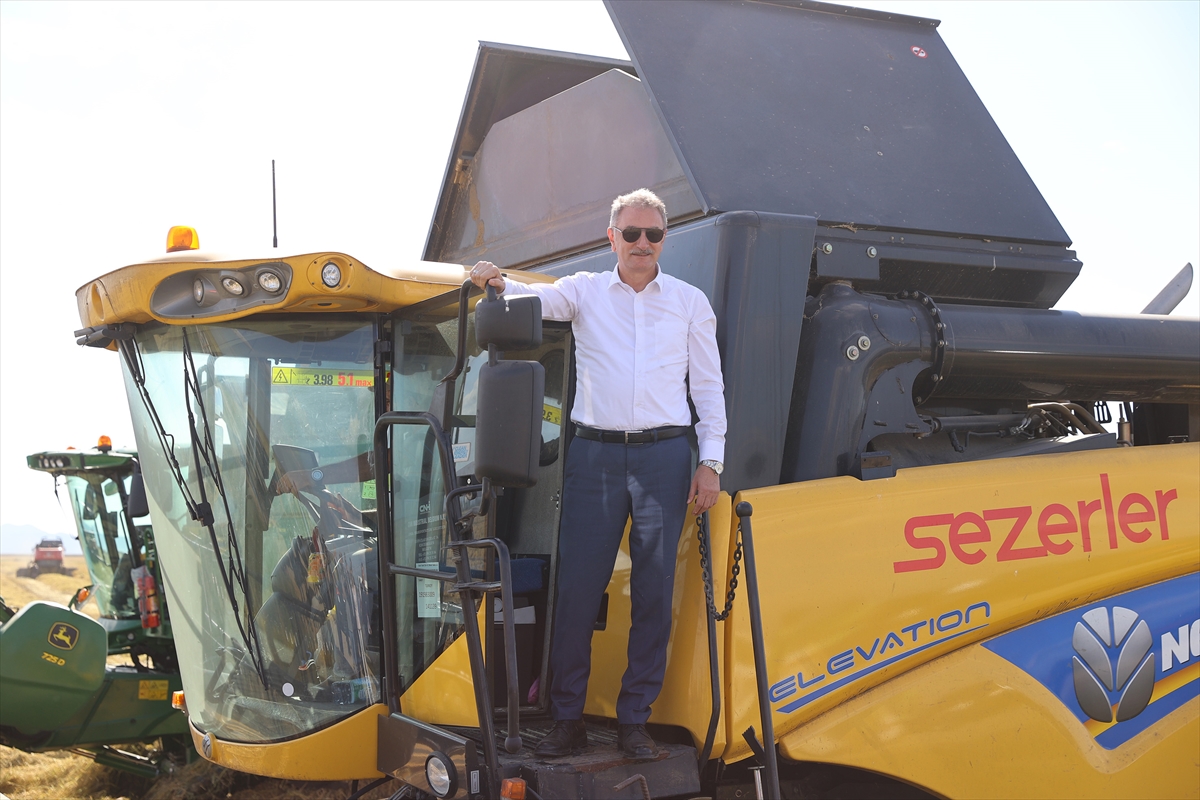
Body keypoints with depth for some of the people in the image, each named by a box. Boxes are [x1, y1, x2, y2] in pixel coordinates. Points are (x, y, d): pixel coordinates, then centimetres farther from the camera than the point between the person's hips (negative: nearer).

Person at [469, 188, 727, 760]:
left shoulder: (690, 301, 12)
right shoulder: (585, 291, 11)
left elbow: (708, 385, 11)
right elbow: (538, 298, -6)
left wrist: (711, 461, 3)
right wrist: (497, 283, -28)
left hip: (664, 455, 1)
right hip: (595, 455, 0)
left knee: (653, 591, 3)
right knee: (577, 587, -3)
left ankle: (634, 720, 13)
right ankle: (567, 720, 7)